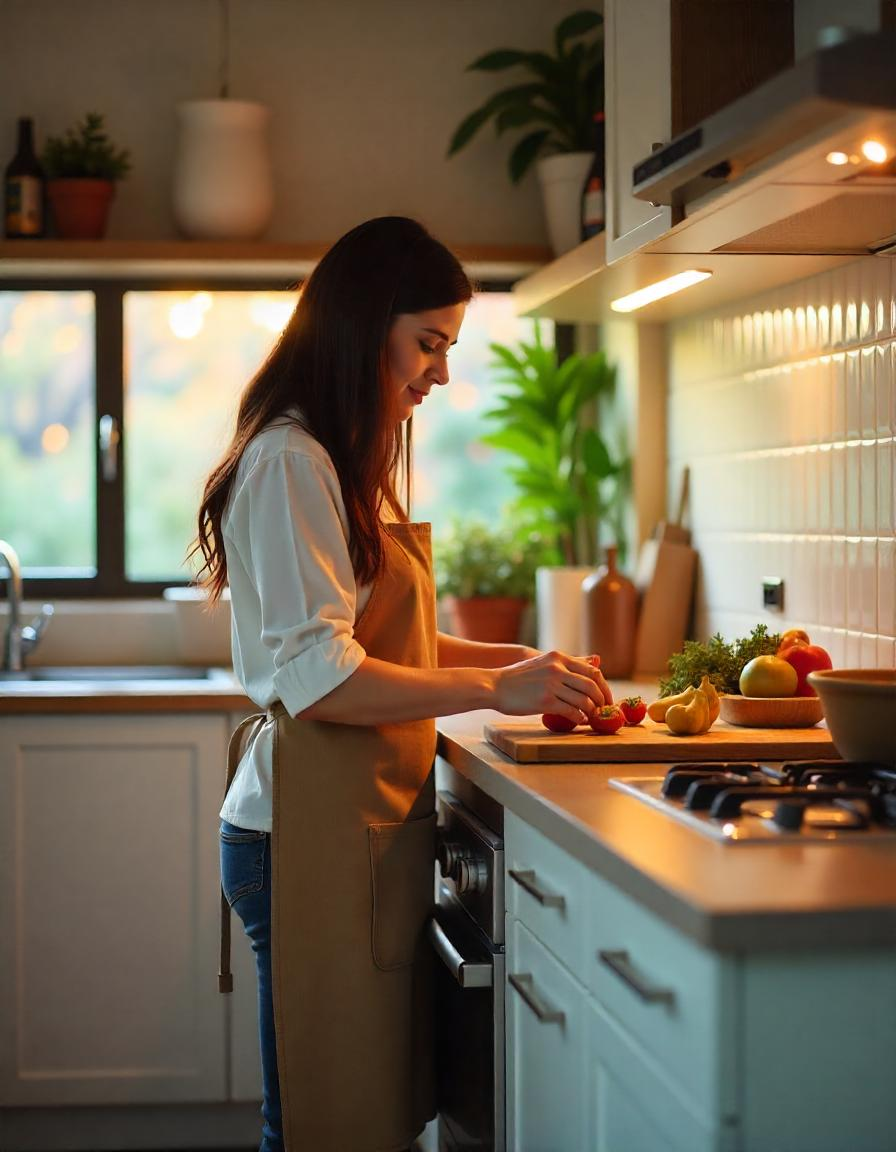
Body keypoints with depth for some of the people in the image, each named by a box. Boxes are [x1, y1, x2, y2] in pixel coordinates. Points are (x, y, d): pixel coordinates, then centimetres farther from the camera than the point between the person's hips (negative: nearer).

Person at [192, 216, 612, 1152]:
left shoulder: (348, 464, 20)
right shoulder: (289, 463, -13)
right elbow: (317, 675, -19)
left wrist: (517, 659, 11)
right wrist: (493, 689, -16)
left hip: (364, 823, 10)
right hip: (314, 833, -10)